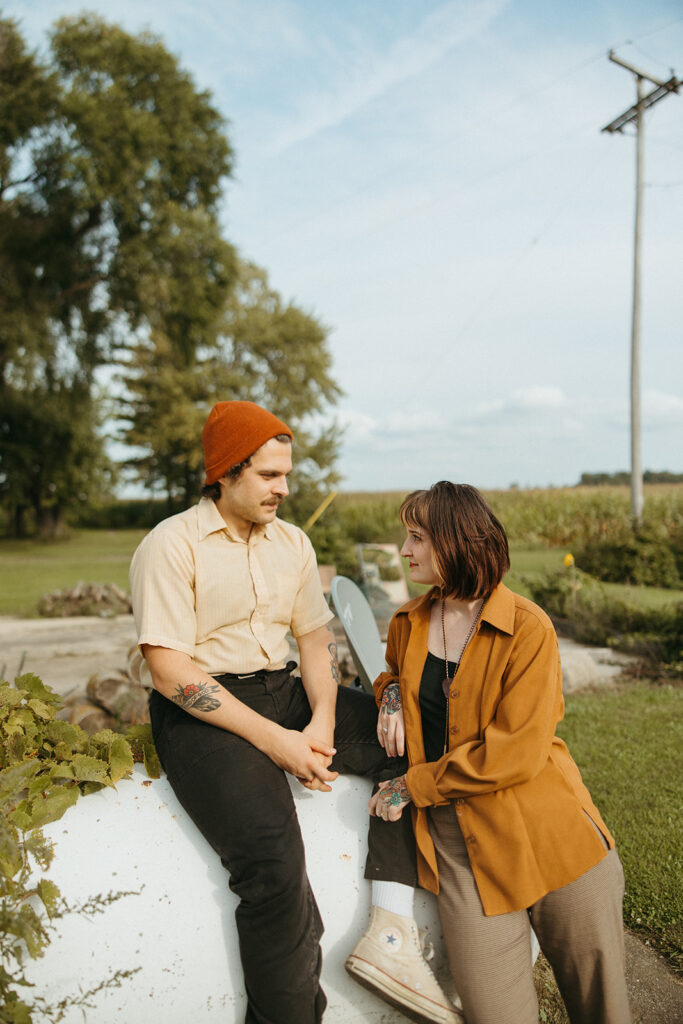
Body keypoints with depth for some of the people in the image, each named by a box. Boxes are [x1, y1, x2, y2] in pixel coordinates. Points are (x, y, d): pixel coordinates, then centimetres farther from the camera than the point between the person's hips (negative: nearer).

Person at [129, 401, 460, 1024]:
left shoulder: (293, 542, 12)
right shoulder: (172, 545, -8)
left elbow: (316, 638, 12)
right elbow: (169, 671, -15)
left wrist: (322, 723, -7)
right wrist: (272, 739, -19)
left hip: (285, 693, 7)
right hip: (202, 713, -7)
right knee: (272, 860, -29)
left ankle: (393, 930, -12)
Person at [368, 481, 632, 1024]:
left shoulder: (528, 628, -10)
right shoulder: (407, 624, 7)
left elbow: (515, 752, -14)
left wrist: (413, 786, -11)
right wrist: (391, 692, 5)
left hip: (550, 835, -3)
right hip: (457, 840, 3)